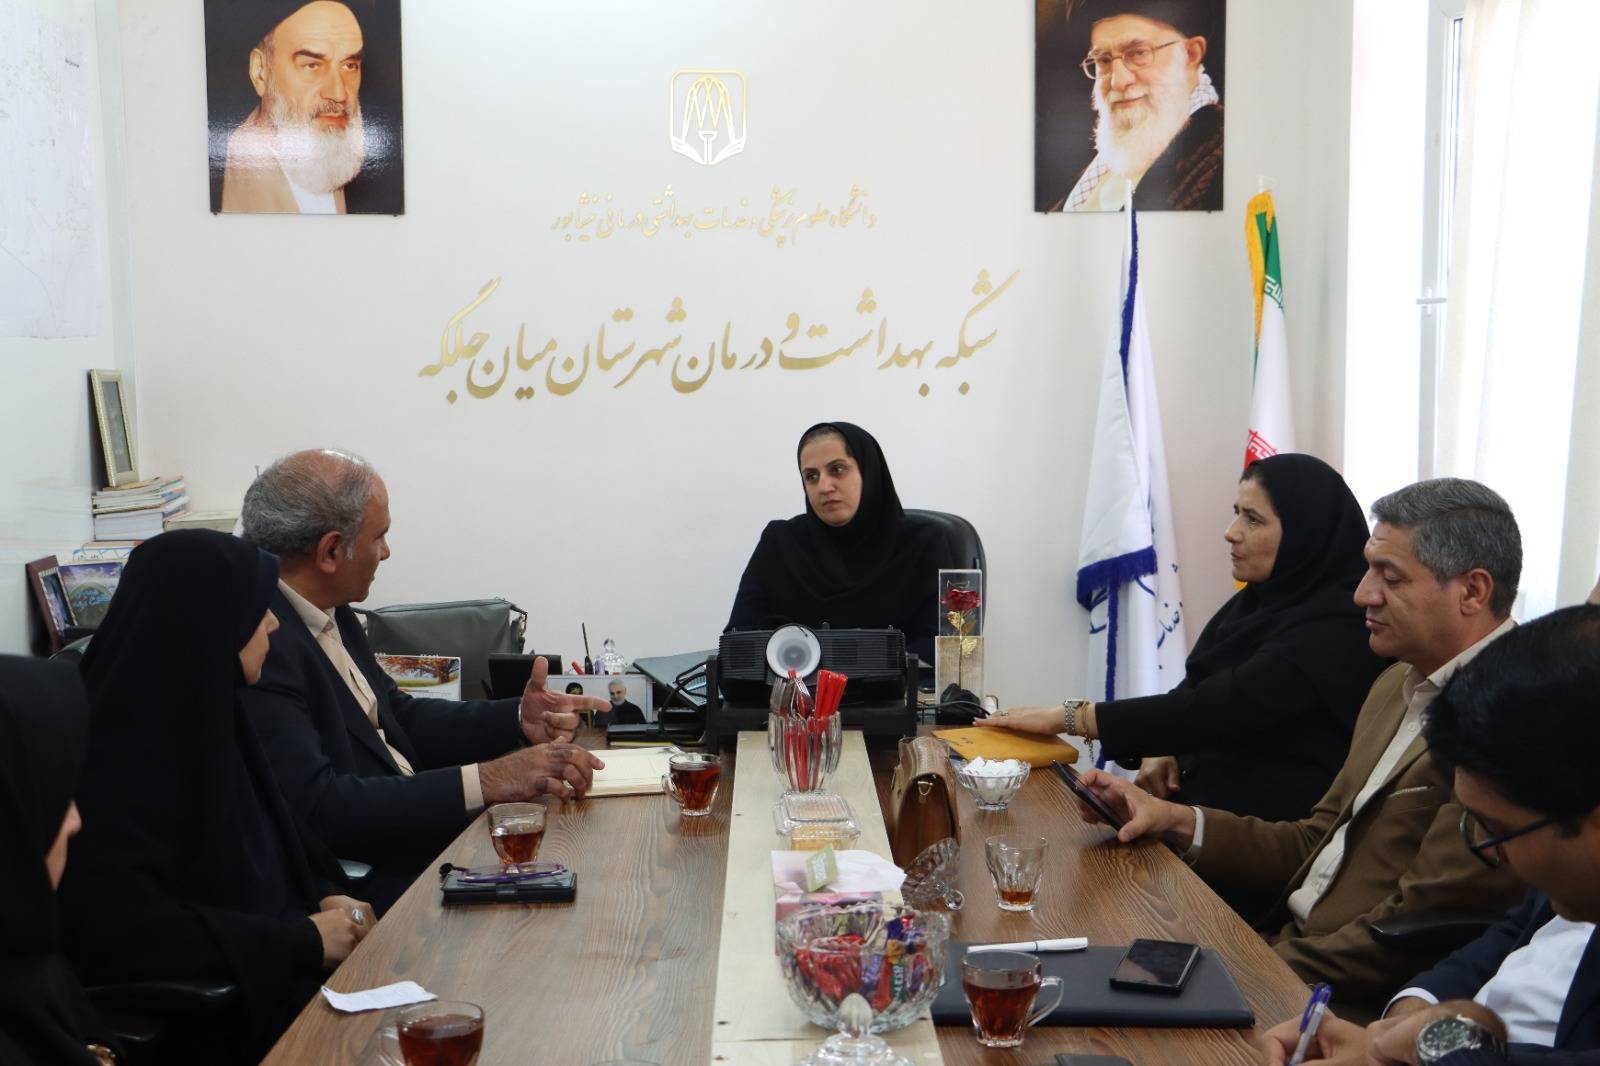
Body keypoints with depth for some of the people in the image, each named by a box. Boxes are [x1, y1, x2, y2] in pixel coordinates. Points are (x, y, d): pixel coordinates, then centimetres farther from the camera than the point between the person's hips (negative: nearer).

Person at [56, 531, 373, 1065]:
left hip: (280, 975, 8)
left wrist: (327, 897, -1)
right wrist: (305, 940, -20)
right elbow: (120, 933, -26)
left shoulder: (202, 720, 9)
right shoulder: (117, 760, -18)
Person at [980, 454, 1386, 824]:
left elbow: (1217, 709, -24)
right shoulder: (1259, 599, 10)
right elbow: (1194, 694, 16)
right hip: (1197, 795, 7)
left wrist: (1071, 717, -22)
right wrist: (1161, 750, -6)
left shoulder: (1336, 629, -17)